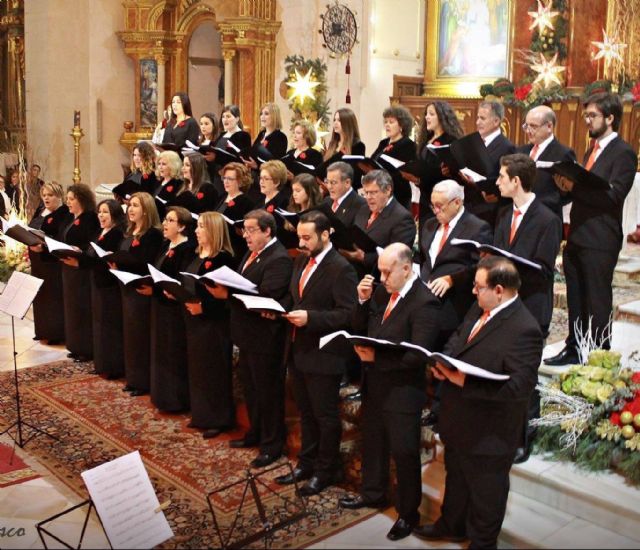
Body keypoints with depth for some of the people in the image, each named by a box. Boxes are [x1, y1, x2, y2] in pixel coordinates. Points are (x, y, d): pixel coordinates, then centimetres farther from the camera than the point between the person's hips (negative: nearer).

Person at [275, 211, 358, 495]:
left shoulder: (341, 269, -17)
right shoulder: (301, 261, 10)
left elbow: (347, 315, -21)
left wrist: (310, 318, -28)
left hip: (322, 356, -8)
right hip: (297, 351, 8)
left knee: (325, 416, 7)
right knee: (306, 413, 20)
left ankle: (326, 470, 23)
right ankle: (307, 463, 34)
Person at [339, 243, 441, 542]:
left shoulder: (425, 302, -21)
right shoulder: (382, 291, 2)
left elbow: (417, 355, -25)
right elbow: (359, 328, 7)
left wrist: (376, 357, -27)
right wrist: (363, 300, -8)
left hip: (402, 391, -7)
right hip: (374, 383, 8)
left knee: (404, 452, 8)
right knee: (373, 442, 23)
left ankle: (408, 513, 26)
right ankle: (372, 493, 45)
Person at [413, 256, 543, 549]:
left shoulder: (524, 330, -28)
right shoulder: (479, 310, -2)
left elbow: (520, 385, -32)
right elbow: (456, 340, 14)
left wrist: (465, 382, -30)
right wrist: (443, 362, -9)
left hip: (489, 433, -9)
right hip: (460, 420, 9)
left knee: (485, 491, 16)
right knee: (456, 477, 29)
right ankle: (451, 526, 53)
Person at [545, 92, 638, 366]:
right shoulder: (592, 150, 17)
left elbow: (613, 196, -19)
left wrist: (574, 187, -23)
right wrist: (568, 185, -5)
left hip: (599, 242, -8)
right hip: (577, 238, 8)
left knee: (597, 302, 2)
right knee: (575, 300, 16)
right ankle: (574, 349, 29)